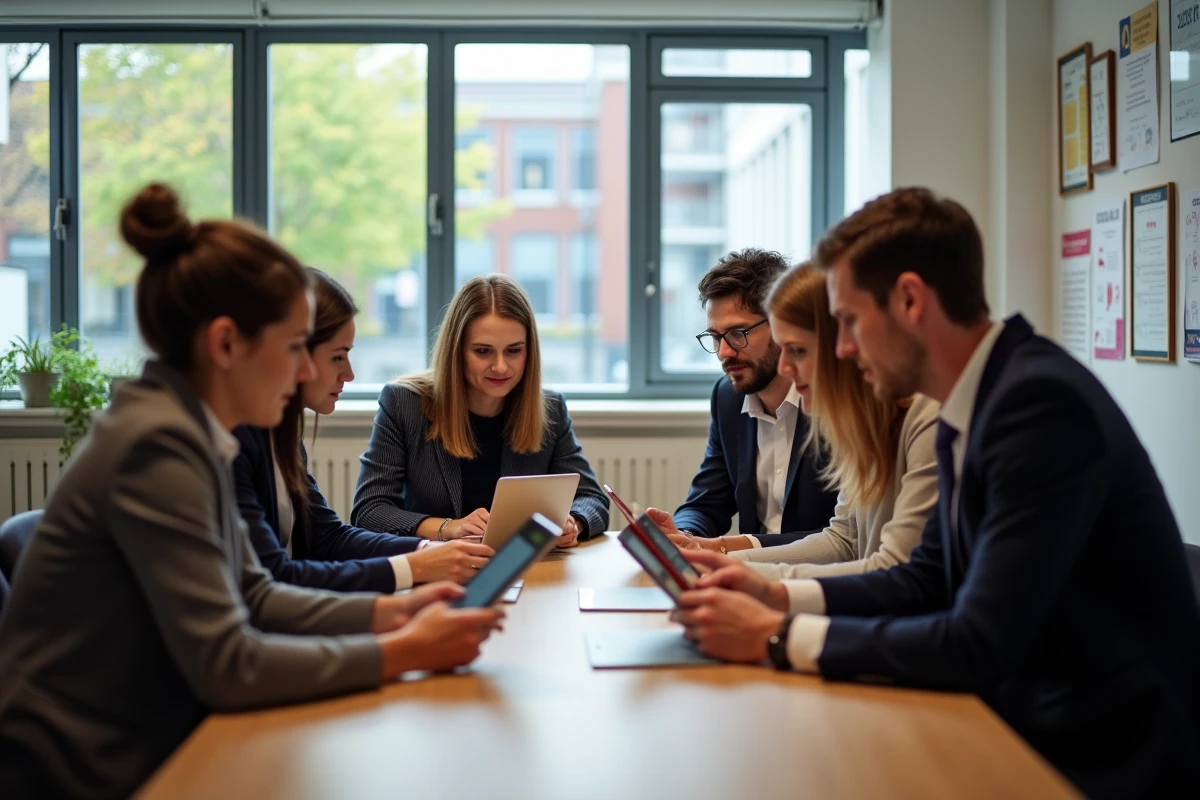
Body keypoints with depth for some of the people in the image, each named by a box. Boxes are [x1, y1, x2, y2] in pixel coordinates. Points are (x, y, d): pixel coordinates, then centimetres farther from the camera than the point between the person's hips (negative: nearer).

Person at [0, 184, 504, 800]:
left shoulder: (187, 432, 5)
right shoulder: (159, 446, -21)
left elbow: (251, 596, 10)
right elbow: (226, 667, -22)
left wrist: (387, 612, -1)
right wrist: (403, 653, -17)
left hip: (136, 749, 8)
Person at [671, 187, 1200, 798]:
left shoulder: (1043, 402, -23)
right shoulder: (975, 403, 5)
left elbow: (978, 647, -27)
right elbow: (927, 581, 14)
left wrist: (778, 636, -19)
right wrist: (778, 597, 1)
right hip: (1034, 722, 7)